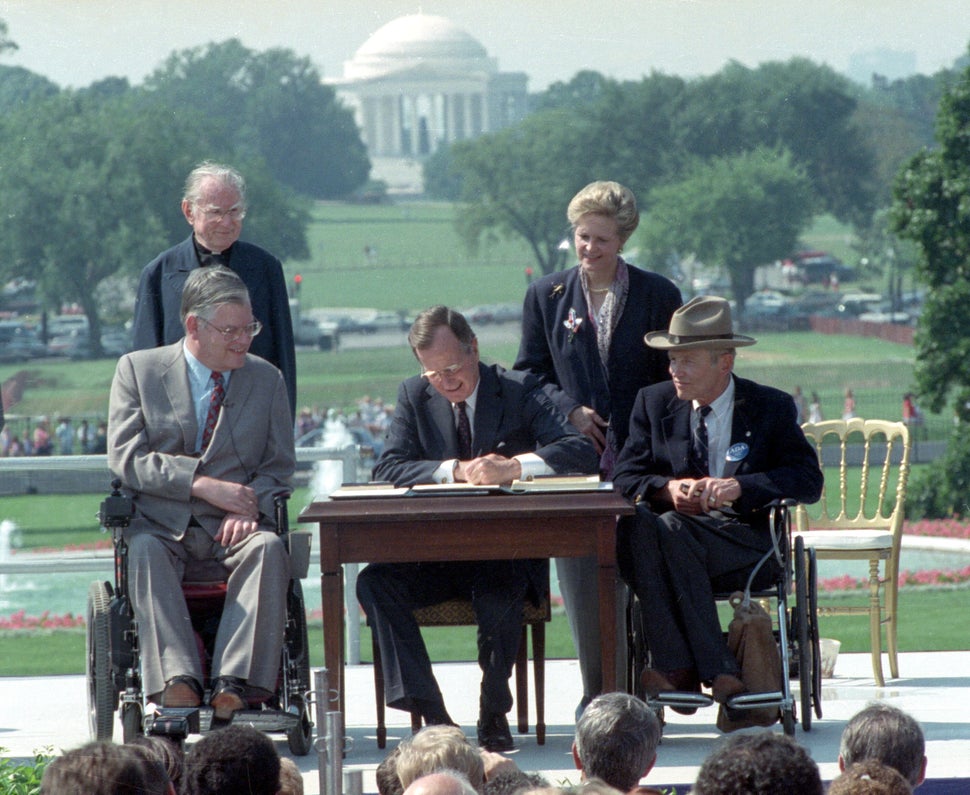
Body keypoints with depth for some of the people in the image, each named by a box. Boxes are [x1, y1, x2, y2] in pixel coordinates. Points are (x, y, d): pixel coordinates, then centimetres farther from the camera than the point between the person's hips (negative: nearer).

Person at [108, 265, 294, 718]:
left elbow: (279, 467, 11)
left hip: (231, 531, 1)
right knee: (145, 552, -36)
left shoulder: (266, 379, 14)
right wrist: (202, 484, -16)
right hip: (161, 528, -1)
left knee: (268, 547, -33)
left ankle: (235, 685, -43)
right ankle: (177, 683, -48)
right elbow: (125, 459, -3)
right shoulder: (137, 370, 7)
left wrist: (249, 507, -12)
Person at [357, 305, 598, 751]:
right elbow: (388, 469, -6)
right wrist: (456, 470, -23)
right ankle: (430, 714, -25)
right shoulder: (414, 397, 8)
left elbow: (580, 451, -14)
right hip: (434, 557, 3)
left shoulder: (519, 391, 0)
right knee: (374, 583, -24)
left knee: (500, 591, -36)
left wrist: (510, 467, -31)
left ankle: (494, 715, -17)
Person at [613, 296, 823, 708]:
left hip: (744, 539, -3)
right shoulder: (654, 403, 15)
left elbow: (809, 480, -4)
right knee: (633, 522, -33)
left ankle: (678, 670, -32)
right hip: (675, 534, 3)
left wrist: (739, 486, -20)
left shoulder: (771, 408, 7)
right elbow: (626, 477, 7)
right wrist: (668, 489, -16)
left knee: (671, 531, -34)